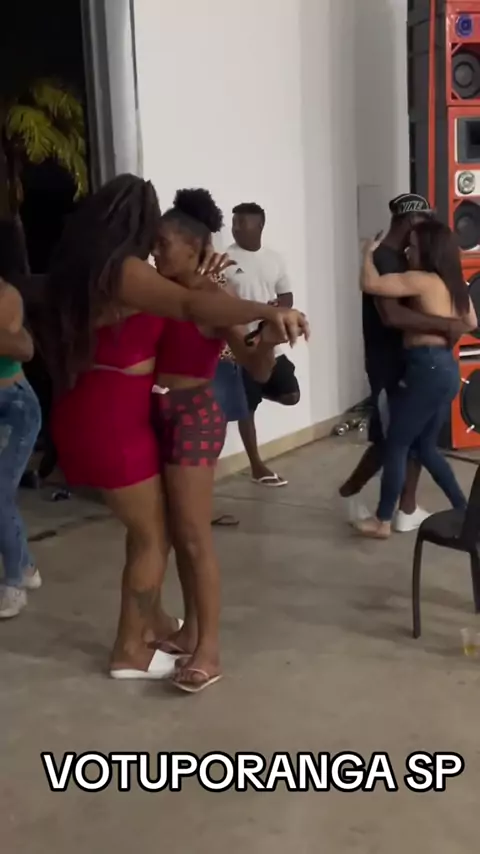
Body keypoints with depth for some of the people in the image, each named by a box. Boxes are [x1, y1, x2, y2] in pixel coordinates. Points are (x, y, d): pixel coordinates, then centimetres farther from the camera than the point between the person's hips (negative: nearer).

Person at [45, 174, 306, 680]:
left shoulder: (83, 267, 12)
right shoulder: (122, 270, -18)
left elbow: (145, 316, 14)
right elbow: (192, 308, -35)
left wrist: (193, 284, 8)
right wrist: (267, 311, -40)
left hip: (87, 414, 9)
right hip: (110, 423, -9)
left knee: (148, 524, 21)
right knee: (152, 535, 6)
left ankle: (150, 619, 34)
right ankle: (129, 652, 18)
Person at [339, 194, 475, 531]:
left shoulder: (401, 258, 12)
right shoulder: (382, 259, -19)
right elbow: (391, 314, -33)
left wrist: (449, 326, 3)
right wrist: (446, 325, -31)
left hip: (410, 360, 9)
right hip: (387, 364, -9)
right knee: (389, 440, 0)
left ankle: (407, 510, 19)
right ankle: (351, 490, 22)